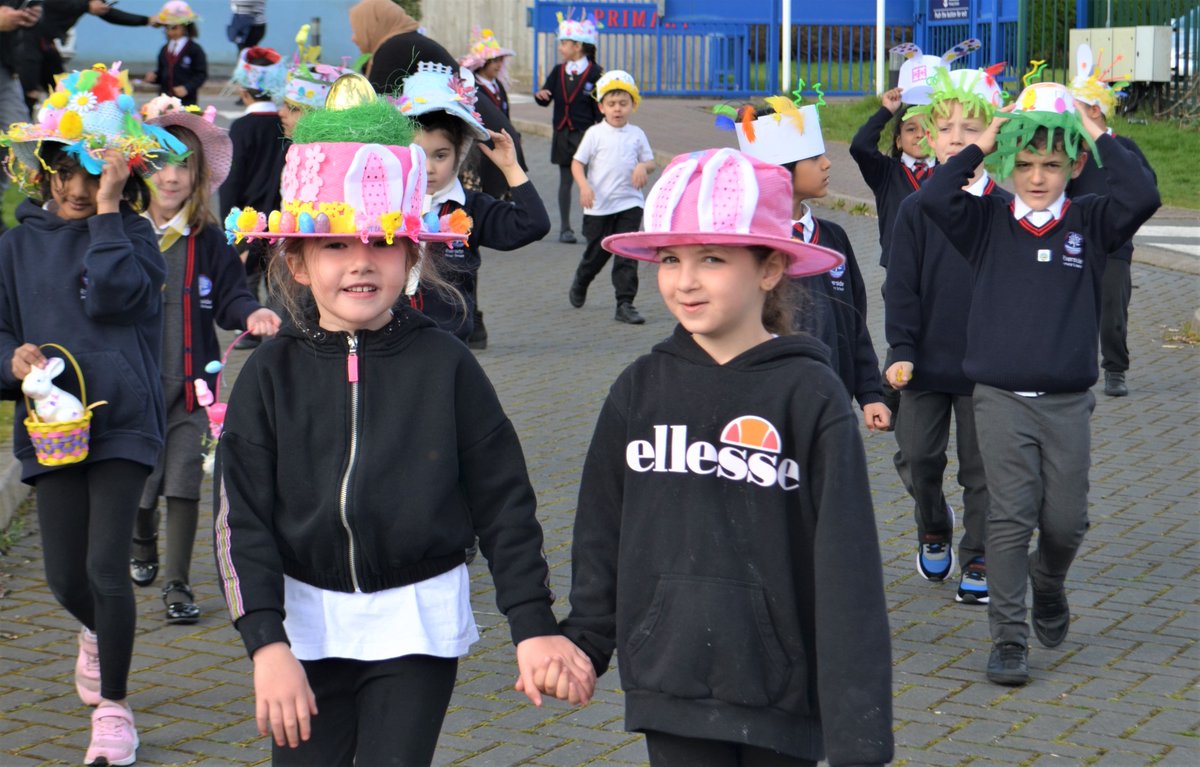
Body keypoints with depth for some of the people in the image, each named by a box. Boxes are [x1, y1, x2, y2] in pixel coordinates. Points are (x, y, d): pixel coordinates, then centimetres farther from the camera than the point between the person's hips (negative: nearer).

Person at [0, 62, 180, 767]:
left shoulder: (132, 234, 0)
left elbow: (111, 297, -19)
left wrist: (107, 209, -16)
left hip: (122, 419, -3)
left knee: (106, 567, -10)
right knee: (66, 577, 7)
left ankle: (114, 709, 8)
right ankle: (98, 632, 45)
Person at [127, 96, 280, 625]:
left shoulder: (208, 240, 2)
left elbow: (230, 297, 3)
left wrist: (251, 313, -18)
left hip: (191, 382, 0)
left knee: (183, 483, -2)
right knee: (135, 482, 8)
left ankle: (177, 585, 8)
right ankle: (142, 549, 40)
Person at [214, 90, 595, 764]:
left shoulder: (445, 365, -5)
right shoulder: (274, 373, -3)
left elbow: (504, 505, -1)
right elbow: (243, 519, -3)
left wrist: (534, 626, -4)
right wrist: (268, 644, -11)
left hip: (419, 622, -1)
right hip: (310, 622, 2)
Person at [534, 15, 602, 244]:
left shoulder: (594, 73, -6)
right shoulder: (558, 71, 8)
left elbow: (600, 107, -5)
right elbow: (546, 99, 6)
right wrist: (541, 95, -18)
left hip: (586, 133, -4)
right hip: (562, 133, 4)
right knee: (565, 180, 9)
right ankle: (565, 228, 15)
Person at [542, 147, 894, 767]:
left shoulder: (810, 396, -9)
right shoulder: (639, 390, 2)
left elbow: (847, 566, -10)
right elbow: (600, 533, 13)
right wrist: (583, 640, 16)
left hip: (780, 690, -2)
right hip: (669, 688, 2)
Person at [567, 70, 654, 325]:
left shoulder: (637, 134, 5)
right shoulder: (595, 133, -2)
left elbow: (650, 162, 11)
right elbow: (577, 163, -1)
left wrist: (643, 167, -12)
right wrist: (584, 186, -17)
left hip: (629, 202, 1)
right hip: (599, 206, -1)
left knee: (627, 254, -6)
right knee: (597, 252, 9)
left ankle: (625, 304, -3)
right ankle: (580, 284, 39)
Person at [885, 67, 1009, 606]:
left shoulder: (1005, 211, -3)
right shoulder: (916, 209, -2)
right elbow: (900, 287, -2)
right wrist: (901, 351, -10)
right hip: (926, 361, 1)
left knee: (981, 468, 6)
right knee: (917, 458, 6)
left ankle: (978, 560, 18)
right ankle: (933, 530, 33)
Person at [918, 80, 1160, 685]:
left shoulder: (1090, 223, 4)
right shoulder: (988, 222, 3)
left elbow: (1142, 196, -14)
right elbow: (932, 199, -13)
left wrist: (1097, 134, -8)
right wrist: (982, 143, -7)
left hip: (1067, 402, 1)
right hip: (1000, 398, -1)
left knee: (1066, 519, 5)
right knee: (1010, 517, -5)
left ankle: (1048, 583, 38)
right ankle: (1008, 639, 1)